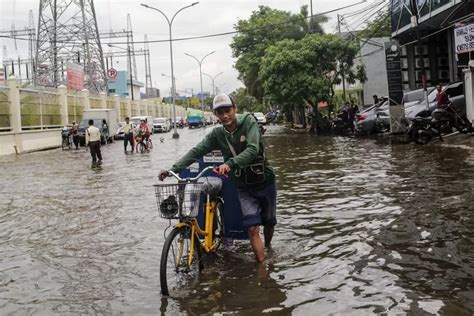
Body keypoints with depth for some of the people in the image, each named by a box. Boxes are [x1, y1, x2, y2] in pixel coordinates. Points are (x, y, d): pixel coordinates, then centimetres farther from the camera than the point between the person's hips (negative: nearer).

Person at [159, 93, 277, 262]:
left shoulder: (248, 122, -16)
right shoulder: (217, 134, -5)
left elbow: (253, 150, -30)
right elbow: (196, 151, -11)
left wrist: (230, 163, -46)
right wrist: (173, 169, -23)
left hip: (265, 182, -2)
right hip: (244, 187, 2)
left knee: (269, 222, 15)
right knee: (253, 228, -10)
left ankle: (268, 247, 44)